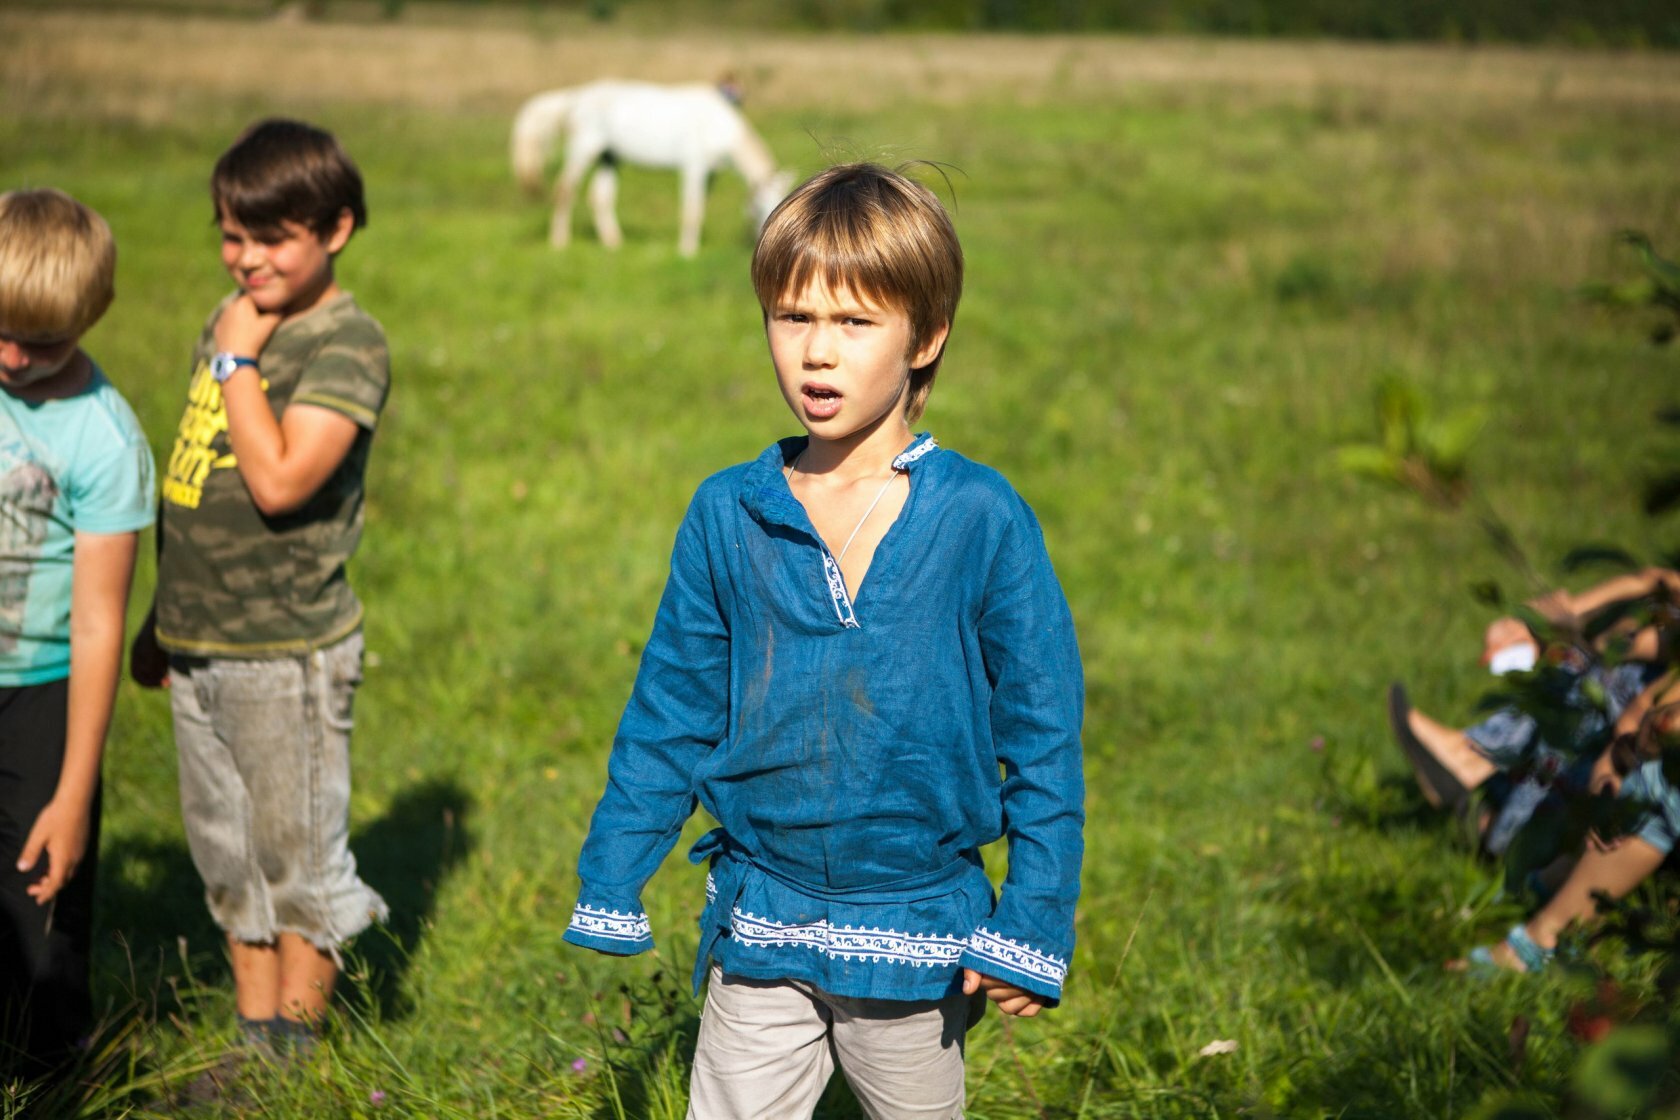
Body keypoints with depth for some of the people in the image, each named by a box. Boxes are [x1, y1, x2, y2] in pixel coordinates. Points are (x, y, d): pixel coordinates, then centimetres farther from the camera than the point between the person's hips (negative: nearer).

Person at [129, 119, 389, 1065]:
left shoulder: (348, 344, -14)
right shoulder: (235, 318, 10)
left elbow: (277, 481, -27)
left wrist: (237, 359, -18)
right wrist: (163, 616, 21)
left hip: (289, 650, -8)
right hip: (201, 643, 8)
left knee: (298, 853, 5)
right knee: (228, 853, 15)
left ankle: (292, 1053, 18)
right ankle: (253, 1045, 27)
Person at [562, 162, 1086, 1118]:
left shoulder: (981, 520, -10)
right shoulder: (728, 517, -3)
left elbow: (1044, 732, -5)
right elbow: (669, 715, 7)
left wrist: (1032, 926, -7)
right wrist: (611, 888, 8)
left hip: (917, 931, -1)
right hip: (761, 933, 2)